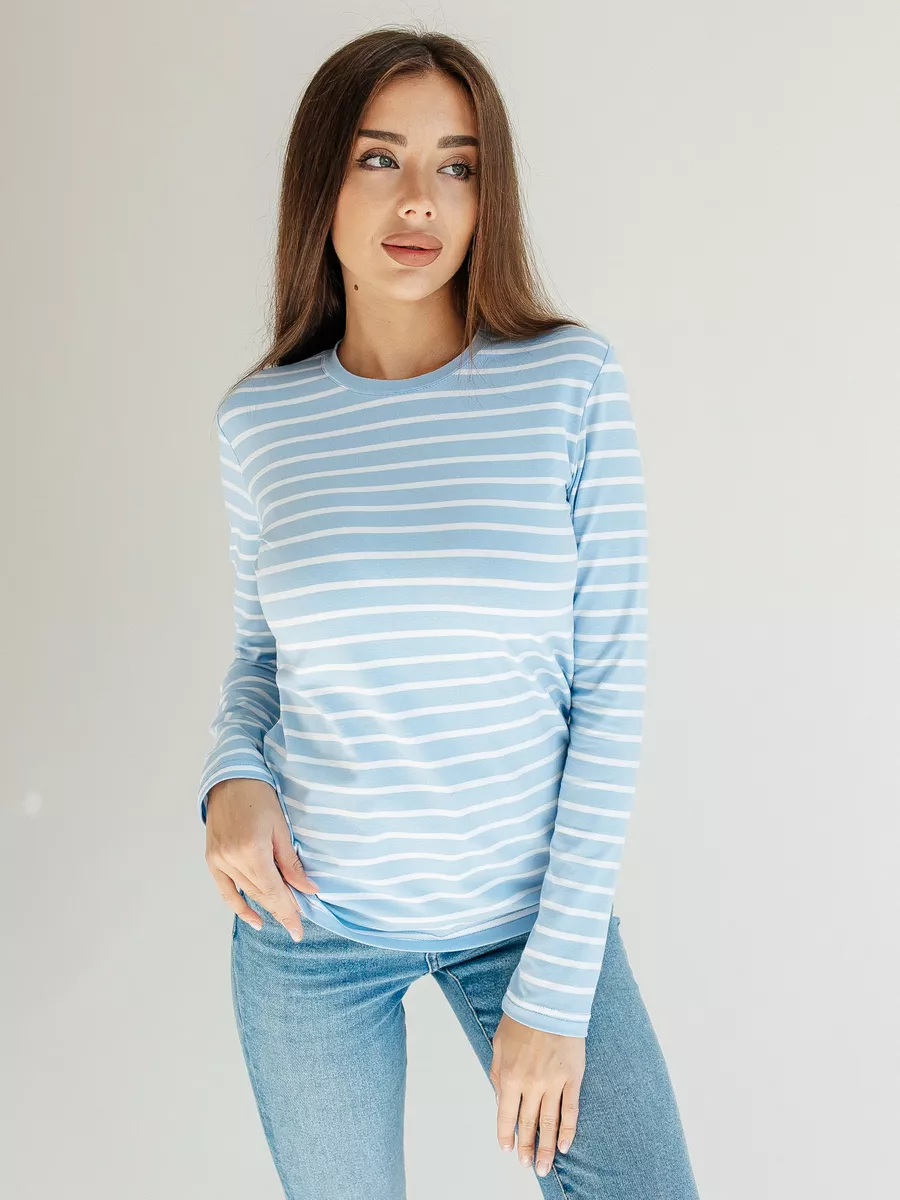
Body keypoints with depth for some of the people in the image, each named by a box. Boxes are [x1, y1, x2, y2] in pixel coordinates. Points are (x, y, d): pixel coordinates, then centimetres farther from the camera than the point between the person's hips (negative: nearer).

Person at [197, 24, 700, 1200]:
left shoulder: (573, 379, -11)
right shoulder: (260, 417, -5)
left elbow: (611, 682, -11)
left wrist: (556, 984, -12)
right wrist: (233, 775, -12)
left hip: (531, 900, -1)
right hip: (313, 914, 2)